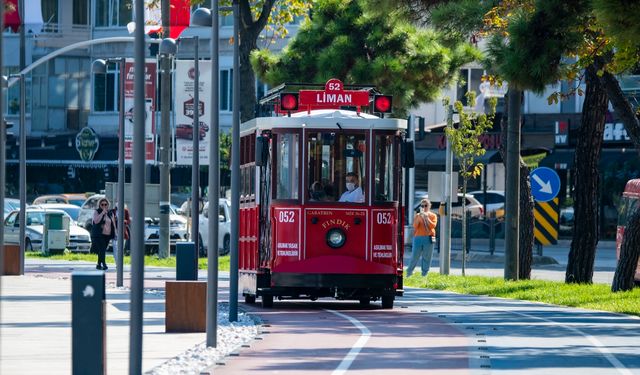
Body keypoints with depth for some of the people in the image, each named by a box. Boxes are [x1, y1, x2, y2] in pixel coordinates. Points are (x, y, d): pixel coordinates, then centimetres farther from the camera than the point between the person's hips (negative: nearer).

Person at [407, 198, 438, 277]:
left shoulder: (433, 216, 8)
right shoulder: (417, 216, 10)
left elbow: (433, 226, -6)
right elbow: (415, 226, -3)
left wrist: (426, 218, -12)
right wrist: (420, 217, -13)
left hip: (428, 238, 0)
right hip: (418, 238, 0)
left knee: (427, 258, -1)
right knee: (415, 256, -1)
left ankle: (424, 274, 4)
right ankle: (409, 273, 10)